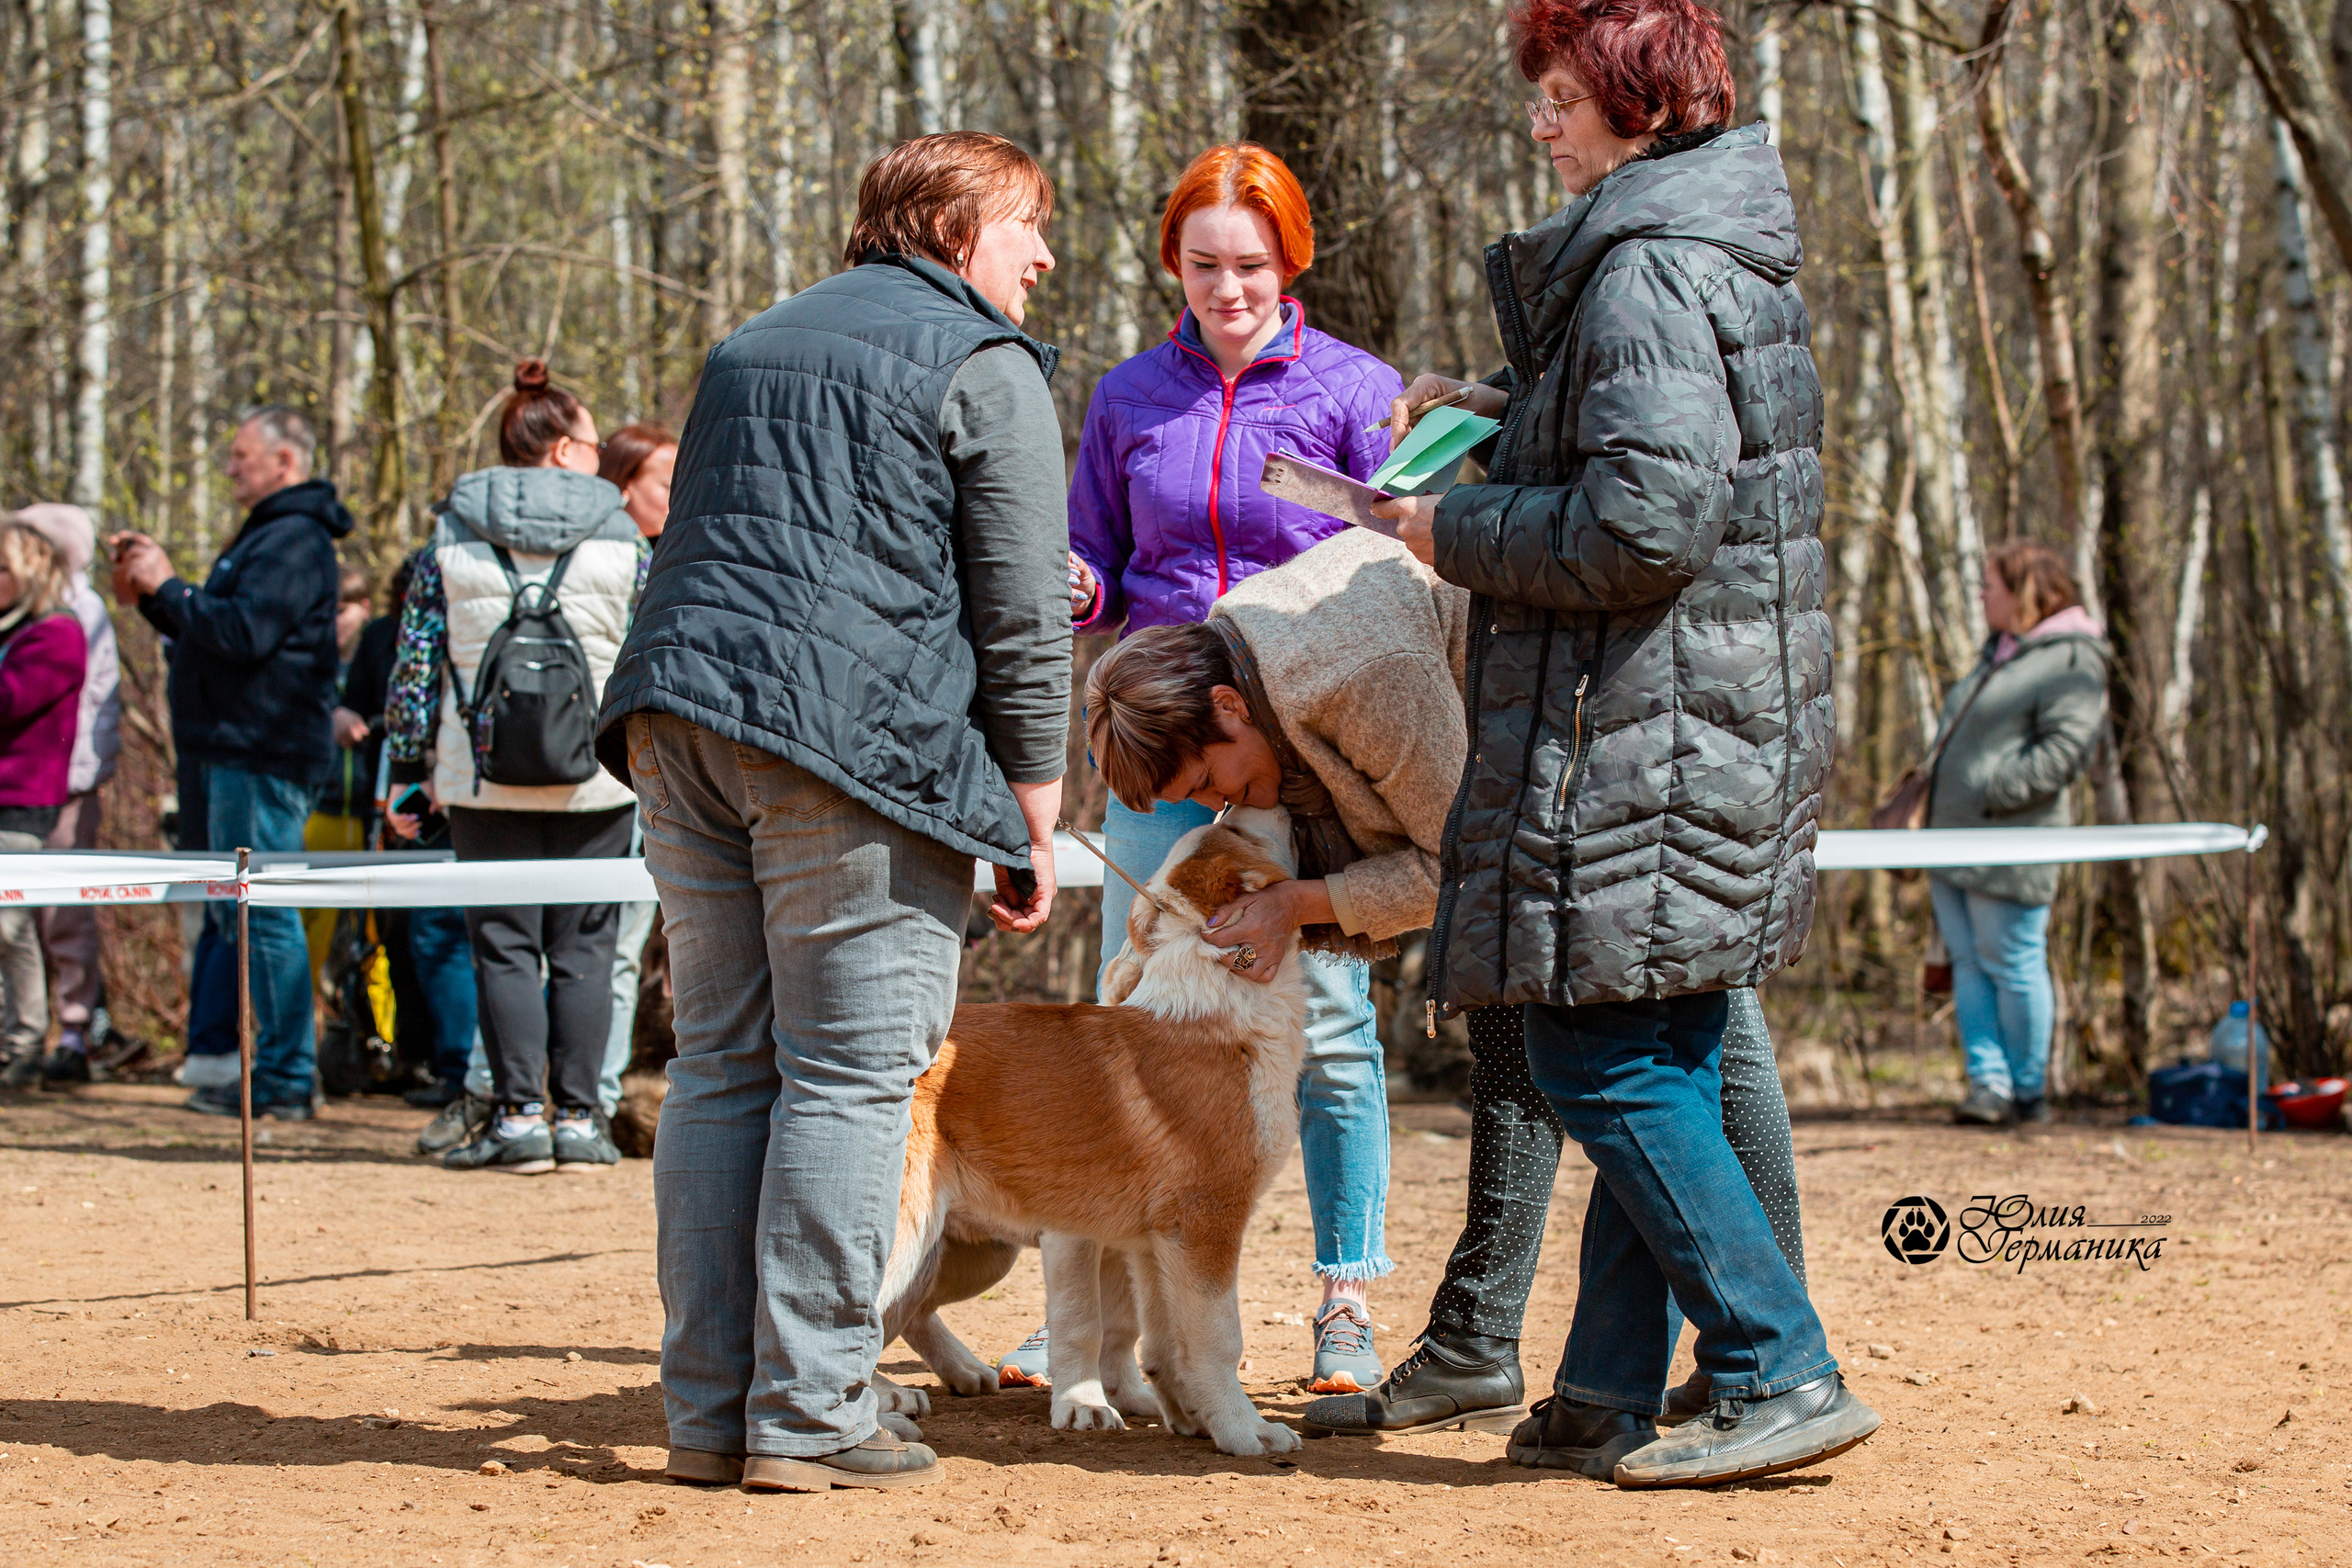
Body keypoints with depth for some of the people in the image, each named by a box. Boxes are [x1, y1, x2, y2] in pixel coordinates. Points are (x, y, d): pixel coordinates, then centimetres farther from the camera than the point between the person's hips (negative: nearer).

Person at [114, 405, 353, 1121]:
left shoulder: (294, 542, -13)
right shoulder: (270, 535, 22)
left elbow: (244, 634, -24)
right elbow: (215, 633, 23)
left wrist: (167, 587, -14)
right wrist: (149, 596, 12)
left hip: (264, 754, -11)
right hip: (242, 748, 11)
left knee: (262, 911, -10)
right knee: (235, 911, 14)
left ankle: (287, 1076, -8)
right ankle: (277, 1068, 18)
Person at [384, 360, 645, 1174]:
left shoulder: (452, 536, 4)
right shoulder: (618, 537, 2)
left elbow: (416, 658, 2)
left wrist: (407, 767, 7)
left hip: (486, 774, 0)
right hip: (594, 773, 0)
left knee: (504, 943, 4)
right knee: (582, 947, 5)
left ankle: (519, 1114, -4)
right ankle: (578, 1119, 4)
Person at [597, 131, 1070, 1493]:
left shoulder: (754, 347, 26)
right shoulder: (981, 367, 1)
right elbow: (1025, 616, -3)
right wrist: (1035, 827, 1)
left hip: (682, 716, 7)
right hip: (857, 730, -7)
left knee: (722, 1064, 10)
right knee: (852, 1072, -4)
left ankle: (711, 1405, 10)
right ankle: (811, 1414, -5)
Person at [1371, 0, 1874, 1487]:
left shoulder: (1647, 271, -16)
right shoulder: (1735, 247, 15)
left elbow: (1646, 523, -24)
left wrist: (1462, 533, -10)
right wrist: (1502, 411, 19)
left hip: (1640, 734, -10)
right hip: (1736, 721, 10)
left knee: (1602, 1061, -5)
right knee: (1662, 1068, 11)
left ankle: (1783, 1376, -6)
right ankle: (1615, 1393, 17)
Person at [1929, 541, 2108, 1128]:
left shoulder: (2071, 663, -11)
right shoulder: (2000, 652, 19)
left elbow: (2062, 753, -20)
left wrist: (1990, 793, -22)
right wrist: (1931, 786, 17)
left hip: (2010, 851, -9)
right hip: (1954, 844, 9)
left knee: (2011, 966, -3)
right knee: (1969, 964, 6)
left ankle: (2027, 1091, 8)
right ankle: (1988, 1081, 7)